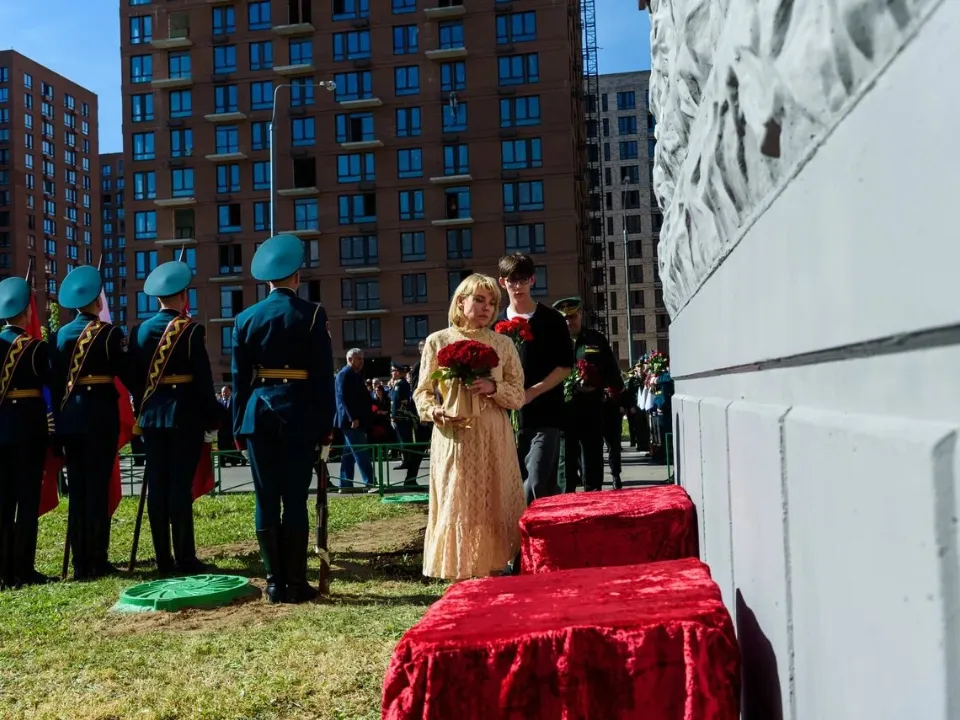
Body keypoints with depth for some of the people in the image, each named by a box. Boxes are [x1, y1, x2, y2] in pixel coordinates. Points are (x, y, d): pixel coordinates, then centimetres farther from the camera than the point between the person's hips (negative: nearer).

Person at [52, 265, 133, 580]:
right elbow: (128, 375, -8)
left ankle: (80, 563, 11)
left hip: (69, 415, 5)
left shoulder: (61, 335, 9)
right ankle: (97, 562, 0)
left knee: (77, 489, 9)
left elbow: (55, 381, 10)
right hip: (100, 414, -5)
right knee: (98, 487, -2)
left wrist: (59, 419, 15)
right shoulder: (109, 333, -7)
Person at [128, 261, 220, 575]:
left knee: (157, 486, 6)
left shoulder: (139, 331, 7)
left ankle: (164, 559, 11)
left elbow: (134, 377, 10)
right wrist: (212, 420, -3)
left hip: (151, 416, 5)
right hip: (185, 415, -5)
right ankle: (185, 558, 0)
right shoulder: (191, 330, -9)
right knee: (181, 485, -3)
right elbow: (203, 379, -10)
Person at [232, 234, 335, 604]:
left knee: (266, 500, 6)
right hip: (298, 413, -2)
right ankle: (295, 582, 4)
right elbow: (324, 375, -4)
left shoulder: (245, 319, 7)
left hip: (258, 413, 3)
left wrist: (238, 426, 11)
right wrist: (326, 424, 1)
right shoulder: (312, 314, -2)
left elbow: (239, 378, 7)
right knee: (295, 499, 0)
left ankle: (275, 582, 10)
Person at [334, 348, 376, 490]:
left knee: (350, 453, 11)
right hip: (353, 420, -11)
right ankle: (370, 483, -12)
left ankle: (345, 484, 14)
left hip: (355, 420, 11)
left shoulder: (353, 374, 21)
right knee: (362, 453, -11)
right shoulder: (345, 373, -10)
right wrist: (353, 418, -24)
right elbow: (344, 397, -19)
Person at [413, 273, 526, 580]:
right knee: (455, 506, -2)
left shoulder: (503, 343, 8)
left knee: (493, 506, 1)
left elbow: (519, 396, 6)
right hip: (453, 438, -1)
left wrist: (494, 387, -13)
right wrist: (436, 412, -14)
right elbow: (422, 393, 6)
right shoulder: (437, 341, 5)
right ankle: (458, 578, 5)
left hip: (494, 440, 1)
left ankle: (492, 572, 10)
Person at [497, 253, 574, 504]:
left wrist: (532, 392, -14)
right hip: (509, 417, 3)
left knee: (536, 484, -12)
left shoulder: (551, 320, 1)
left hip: (545, 415, -3)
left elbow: (565, 366, -2)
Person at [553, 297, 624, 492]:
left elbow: (612, 374, 10)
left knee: (592, 464, 8)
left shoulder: (597, 339, 9)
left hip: (591, 412, 1)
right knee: (566, 464, 5)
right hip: (562, 412, -1)